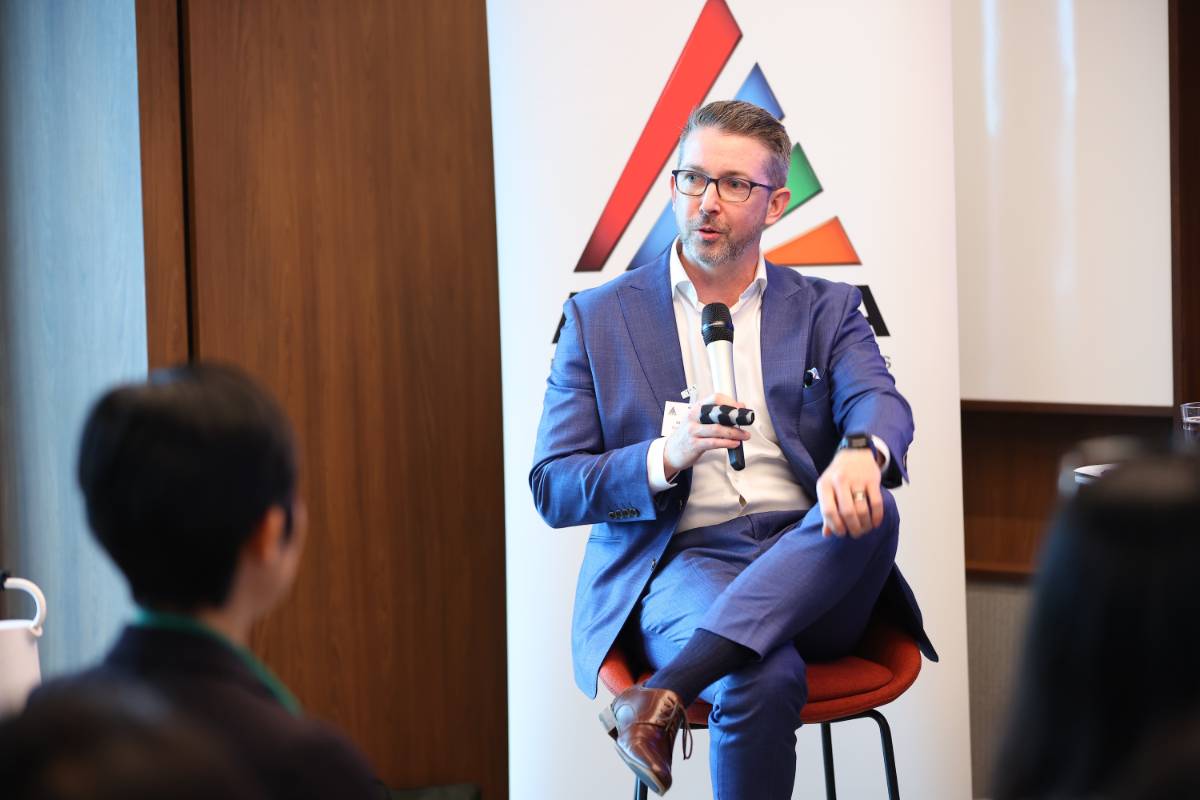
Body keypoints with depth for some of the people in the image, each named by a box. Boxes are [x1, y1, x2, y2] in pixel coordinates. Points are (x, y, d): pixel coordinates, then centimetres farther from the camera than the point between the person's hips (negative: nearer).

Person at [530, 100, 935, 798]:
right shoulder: (599, 318, 12)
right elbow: (552, 488, 6)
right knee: (765, 679, -35)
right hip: (681, 563, -2)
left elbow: (880, 403, -6)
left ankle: (663, 695, -36)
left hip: (811, 562, 3)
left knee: (871, 507, -33)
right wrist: (667, 458, -15)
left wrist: (860, 453, -33)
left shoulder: (827, 311, 16)